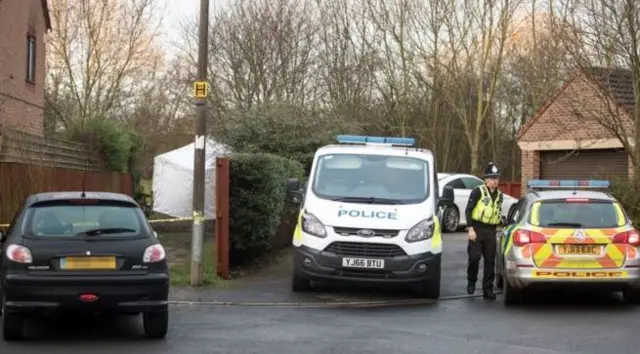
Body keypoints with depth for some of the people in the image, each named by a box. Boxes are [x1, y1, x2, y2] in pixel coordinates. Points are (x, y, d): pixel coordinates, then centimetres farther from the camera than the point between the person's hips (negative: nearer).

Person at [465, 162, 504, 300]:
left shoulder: (499, 195, 14)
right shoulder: (478, 191, -4)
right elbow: (468, 210, -7)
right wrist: (471, 229, -14)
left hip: (491, 231, 5)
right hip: (477, 229, -5)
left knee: (490, 262, 2)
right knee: (474, 257, -10)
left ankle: (488, 290, 7)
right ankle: (471, 282, 13)